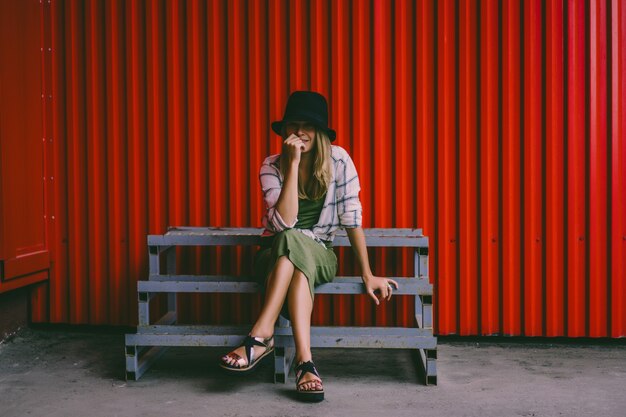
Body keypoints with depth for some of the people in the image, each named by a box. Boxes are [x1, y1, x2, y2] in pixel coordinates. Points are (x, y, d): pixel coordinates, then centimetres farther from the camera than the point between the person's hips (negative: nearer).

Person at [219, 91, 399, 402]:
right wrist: (293, 163, -24)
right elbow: (283, 222, -22)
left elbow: (352, 218, -8)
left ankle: (261, 336, -36)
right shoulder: (272, 166, -8)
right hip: (274, 254, 0)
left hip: (320, 255, 0)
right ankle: (305, 361, -43)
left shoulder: (338, 160, -9)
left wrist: (367, 274, -8)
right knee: (291, 240, -36)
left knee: (293, 242, -34)